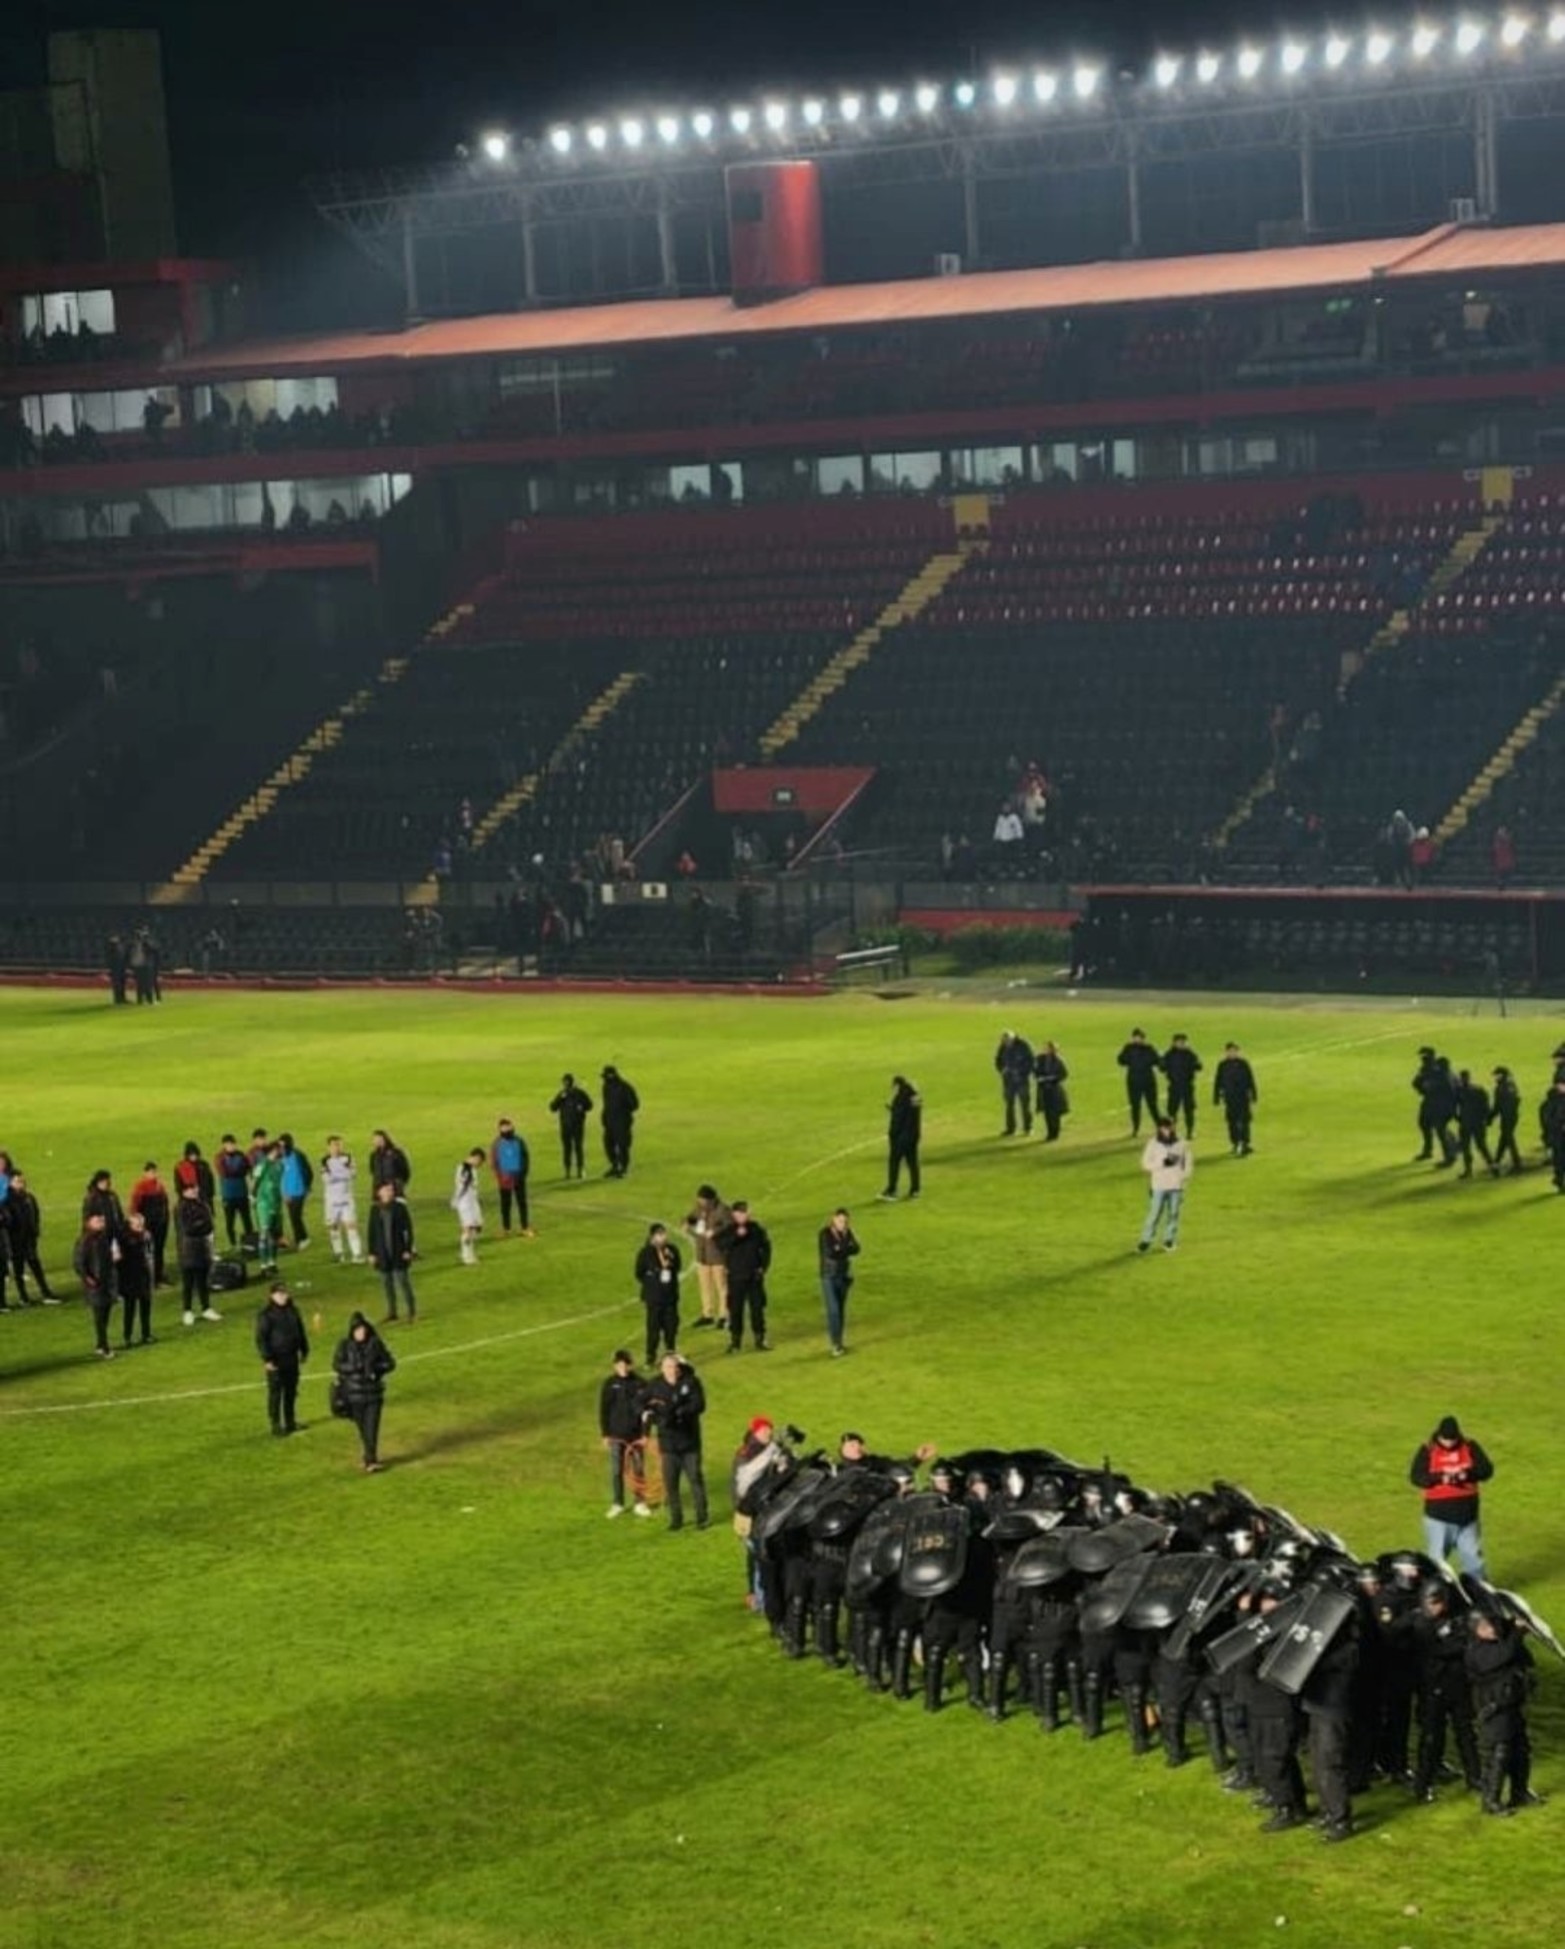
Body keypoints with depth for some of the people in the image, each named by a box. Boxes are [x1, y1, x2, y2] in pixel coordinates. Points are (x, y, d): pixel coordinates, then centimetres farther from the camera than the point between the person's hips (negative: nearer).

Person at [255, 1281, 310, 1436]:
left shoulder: (293, 1311, 6)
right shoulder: (265, 1314, -12)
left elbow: (301, 1332, 17)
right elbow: (261, 1338, -13)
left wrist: (304, 1351, 17)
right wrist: (267, 1359, -17)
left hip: (292, 1358, 6)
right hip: (276, 1359, -6)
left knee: (291, 1391, 14)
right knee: (275, 1393, -2)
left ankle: (290, 1422, 25)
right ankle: (276, 1425, 5)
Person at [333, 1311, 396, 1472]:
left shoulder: (376, 1344, -1)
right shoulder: (345, 1345, -3)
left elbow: (390, 1363, 2)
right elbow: (337, 1365, -12)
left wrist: (375, 1368, -15)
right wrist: (359, 1367, -22)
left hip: (374, 1393, -1)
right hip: (353, 1394, 1)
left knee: (372, 1427, -8)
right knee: (362, 1427, 11)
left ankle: (371, 1460, -8)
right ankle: (370, 1457, 27)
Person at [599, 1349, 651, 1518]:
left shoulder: (640, 1384, -6)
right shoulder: (610, 1385, -4)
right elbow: (603, 1410, 1)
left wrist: (645, 1433, -4)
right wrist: (605, 1434, -2)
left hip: (636, 1435, 0)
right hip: (616, 1435, 0)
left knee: (639, 1470, 7)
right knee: (616, 1471, 4)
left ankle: (639, 1502, 19)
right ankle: (617, 1503, 15)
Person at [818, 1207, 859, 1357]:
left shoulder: (847, 1232, 5)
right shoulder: (825, 1233, -11)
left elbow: (855, 1249, -5)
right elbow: (829, 1253, -22)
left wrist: (839, 1249, -18)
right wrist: (845, 1250, -13)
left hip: (844, 1275, 5)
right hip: (829, 1276, -5)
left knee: (841, 1310, 10)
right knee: (833, 1310, -11)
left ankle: (838, 1342, 18)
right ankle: (836, 1345, -12)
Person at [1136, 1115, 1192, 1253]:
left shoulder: (1182, 1143, 0)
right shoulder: (1153, 1143, -5)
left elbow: (1189, 1160, 11)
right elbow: (1146, 1163, -5)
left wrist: (1185, 1176, -3)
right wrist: (1163, 1162, -17)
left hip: (1176, 1185, 2)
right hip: (1159, 1185, -2)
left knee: (1173, 1213, 5)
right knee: (1155, 1213, -3)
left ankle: (1169, 1240, 16)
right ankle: (1146, 1240, 5)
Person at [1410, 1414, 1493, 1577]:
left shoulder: (1470, 1447, 0)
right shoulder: (1427, 1451, -7)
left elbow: (1487, 1469, -2)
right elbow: (1415, 1477, -12)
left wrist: (1468, 1474, -22)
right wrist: (1439, 1478, -28)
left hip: (1467, 1514, 2)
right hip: (1438, 1516, -2)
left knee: (1473, 1557, 12)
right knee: (1437, 1558, 5)